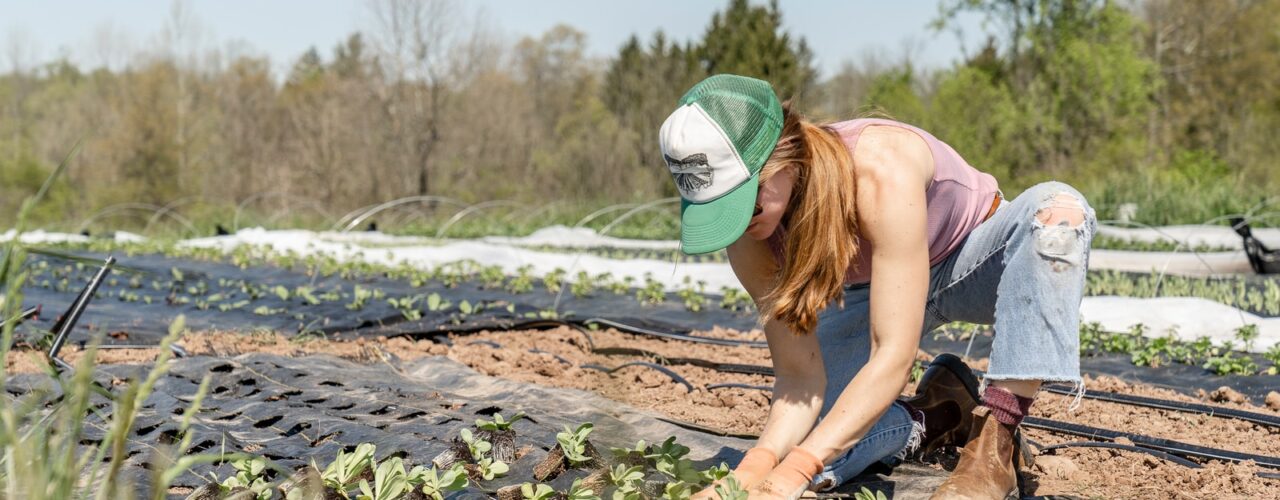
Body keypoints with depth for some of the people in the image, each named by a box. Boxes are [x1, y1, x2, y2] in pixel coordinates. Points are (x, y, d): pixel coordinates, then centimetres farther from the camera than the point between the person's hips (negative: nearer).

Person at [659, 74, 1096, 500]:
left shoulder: (881, 172, -41)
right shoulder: (750, 232, -25)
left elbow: (894, 356, -42)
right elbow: (799, 375, -22)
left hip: (970, 262, -3)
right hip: (869, 292, 4)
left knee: (1058, 209, -38)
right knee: (797, 446, -17)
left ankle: (995, 442, -31)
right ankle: (938, 417, 10)